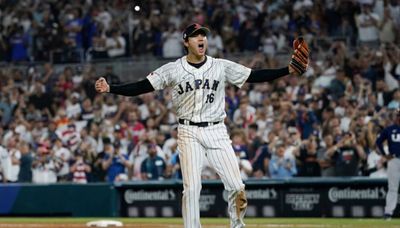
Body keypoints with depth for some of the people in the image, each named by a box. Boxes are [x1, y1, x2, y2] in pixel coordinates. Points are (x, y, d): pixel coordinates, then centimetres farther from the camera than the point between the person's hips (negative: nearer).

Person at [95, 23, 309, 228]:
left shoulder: (222, 67, 4)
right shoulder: (173, 70, 0)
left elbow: (255, 76, 1)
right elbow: (142, 86, -3)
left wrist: (288, 70, -8)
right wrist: (110, 88, -14)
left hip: (217, 132, 1)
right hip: (189, 133, -1)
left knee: (236, 187, -6)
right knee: (191, 187, -10)